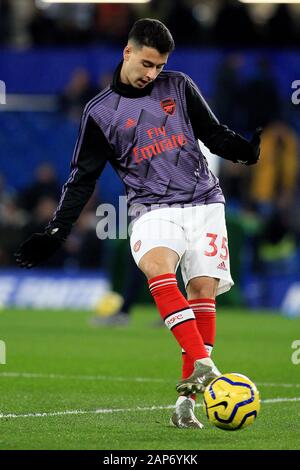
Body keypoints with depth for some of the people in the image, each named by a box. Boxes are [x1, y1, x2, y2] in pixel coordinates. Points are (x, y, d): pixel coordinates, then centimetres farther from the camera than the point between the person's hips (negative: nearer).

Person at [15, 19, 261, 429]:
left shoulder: (179, 87, 10)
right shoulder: (101, 112, 6)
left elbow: (214, 134, 17)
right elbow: (83, 178, 9)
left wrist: (247, 150, -5)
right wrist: (56, 232, 2)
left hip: (203, 202, 2)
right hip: (153, 208, -2)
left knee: (203, 289, -10)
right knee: (156, 266, -32)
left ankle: (187, 400, -6)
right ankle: (203, 364, -43)